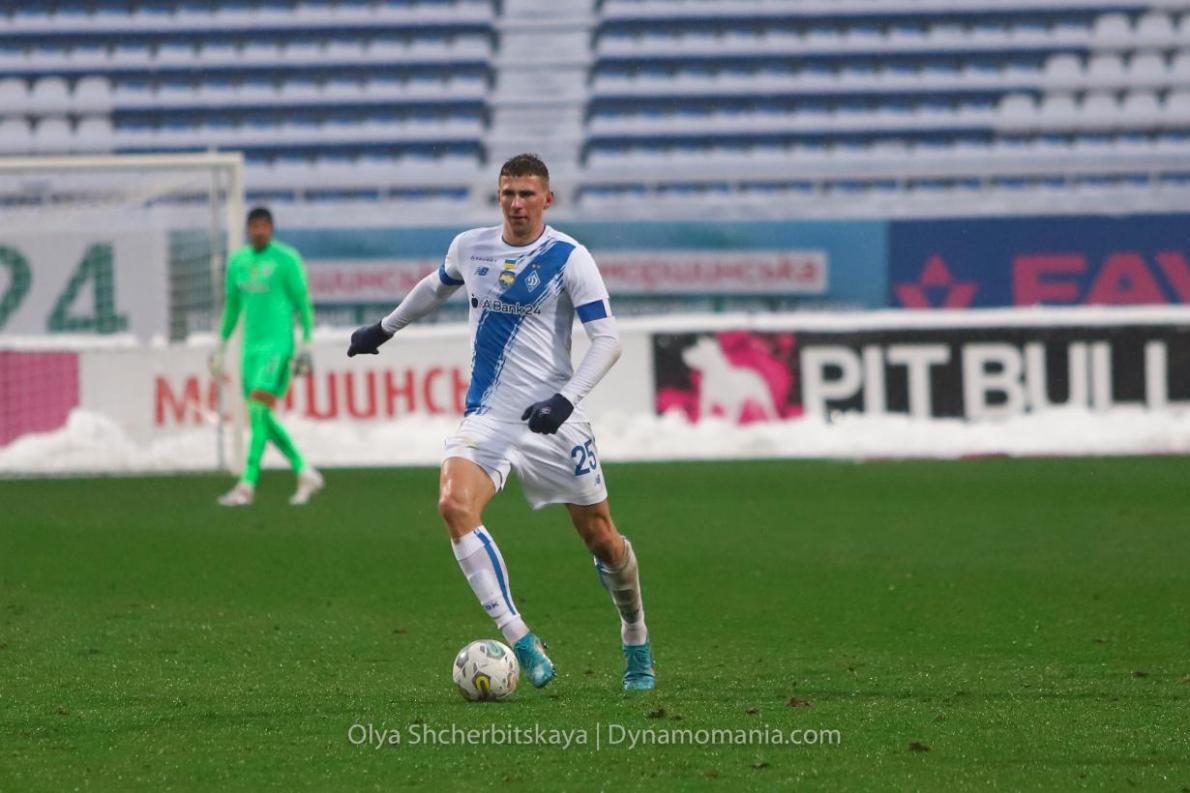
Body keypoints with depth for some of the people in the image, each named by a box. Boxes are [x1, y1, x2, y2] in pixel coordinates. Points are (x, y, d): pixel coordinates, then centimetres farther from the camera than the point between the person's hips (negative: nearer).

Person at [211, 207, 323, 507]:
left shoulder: (286, 259, -6)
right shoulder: (238, 261, 13)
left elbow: (303, 303, -5)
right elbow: (232, 305, 22)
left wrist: (306, 346, -11)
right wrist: (221, 346, 22)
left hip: (278, 344, -7)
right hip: (252, 346, 7)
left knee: (259, 409, -17)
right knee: (261, 418, 6)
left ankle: (247, 485, -20)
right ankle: (305, 473, 19)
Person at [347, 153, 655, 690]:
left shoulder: (569, 258, -7)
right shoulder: (470, 247, 7)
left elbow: (607, 339, -11)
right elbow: (437, 287, 30)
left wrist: (566, 398, -24)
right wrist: (384, 329, 39)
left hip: (550, 417, -3)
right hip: (487, 416, 3)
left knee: (600, 538, 5)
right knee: (454, 506, -26)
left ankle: (636, 643, 34)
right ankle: (520, 642, -27)